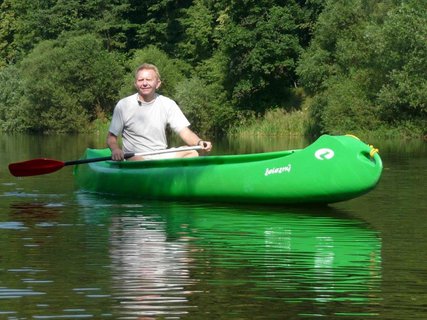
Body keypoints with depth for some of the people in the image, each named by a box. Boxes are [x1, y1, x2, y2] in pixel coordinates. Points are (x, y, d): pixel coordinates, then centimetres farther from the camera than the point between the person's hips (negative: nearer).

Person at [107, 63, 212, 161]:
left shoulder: (168, 104, 5)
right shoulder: (123, 105, 0)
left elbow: (185, 132, -1)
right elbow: (111, 137, 3)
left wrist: (199, 142, -23)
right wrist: (115, 149, -21)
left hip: (162, 156, 3)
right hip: (134, 157, -3)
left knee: (192, 153, -23)